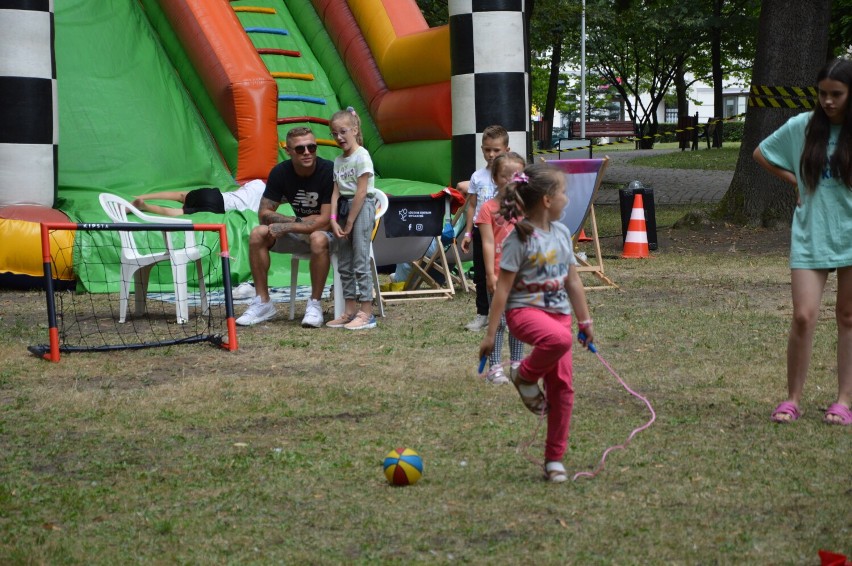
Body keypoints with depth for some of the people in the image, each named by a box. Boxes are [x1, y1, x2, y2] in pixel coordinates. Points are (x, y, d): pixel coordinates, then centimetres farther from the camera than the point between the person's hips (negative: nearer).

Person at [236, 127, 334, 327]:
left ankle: (315, 304, -23)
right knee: (258, 235, -19)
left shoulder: (328, 171, -21)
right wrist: (298, 221, -21)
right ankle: (262, 302, -10)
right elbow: (264, 213, -7)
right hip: (298, 234, 5)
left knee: (319, 240, -39)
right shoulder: (280, 172, -7)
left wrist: (286, 226, -26)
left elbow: (325, 221, -25)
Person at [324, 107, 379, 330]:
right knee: (344, 264, 9)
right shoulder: (338, 160, 14)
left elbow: (361, 192, -15)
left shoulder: (361, 156, -10)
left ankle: (366, 313, -7)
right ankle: (350, 310, 16)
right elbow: (336, 192, 9)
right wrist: (334, 220, -5)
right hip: (344, 207, 8)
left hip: (362, 208, -8)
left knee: (360, 263, -9)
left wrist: (349, 223, -14)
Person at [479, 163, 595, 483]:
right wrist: (490, 334, -13)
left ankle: (554, 459, 11)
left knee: (563, 387, 1)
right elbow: (503, 288, -12)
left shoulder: (561, 233, 10)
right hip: (524, 310, -7)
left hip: (558, 312, 7)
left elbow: (573, 281, 18)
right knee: (559, 338, -40)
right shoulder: (519, 239, -11)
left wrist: (585, 321, 20)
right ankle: (524, 376, -10)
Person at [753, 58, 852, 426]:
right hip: (810, 237, 1)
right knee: (803, 316, -8)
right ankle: (793, 399, 4)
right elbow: (761, 154, 15)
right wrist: (796, 182, 8)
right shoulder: (802, 127, 1)